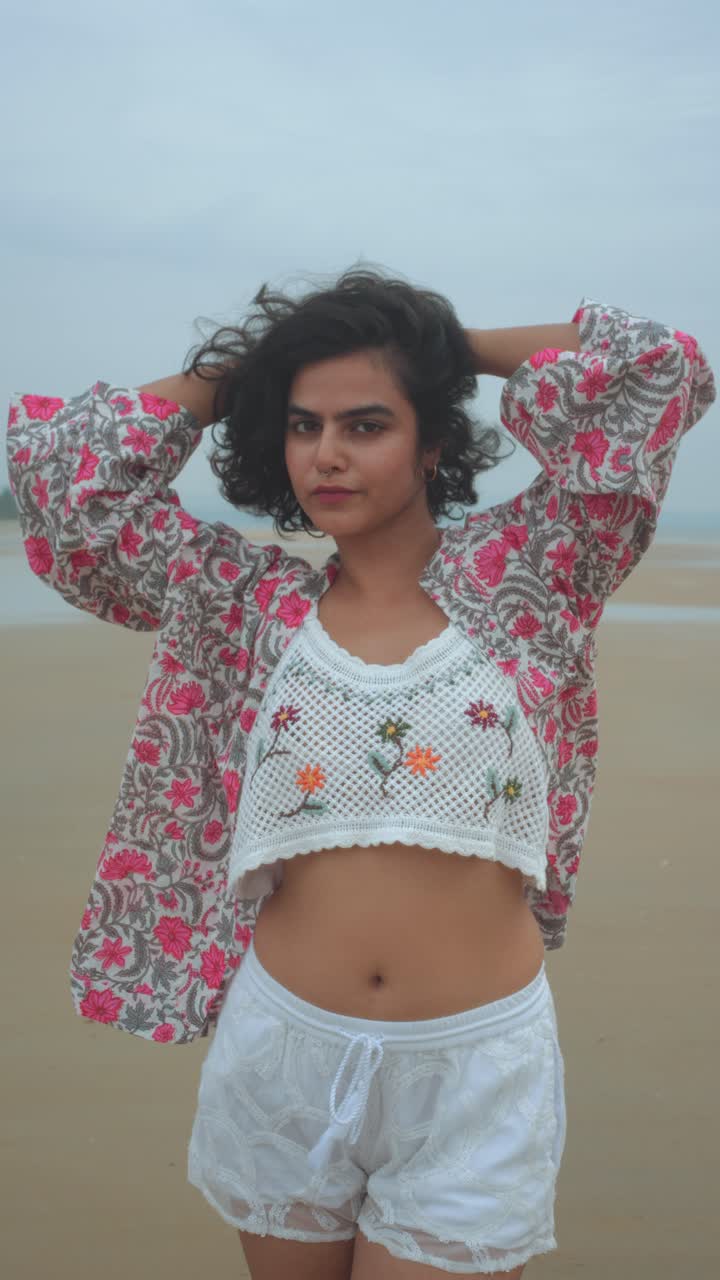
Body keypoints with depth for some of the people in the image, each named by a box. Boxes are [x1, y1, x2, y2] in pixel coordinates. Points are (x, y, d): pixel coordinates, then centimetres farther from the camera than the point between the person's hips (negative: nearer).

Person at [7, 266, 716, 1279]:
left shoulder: (517, 577, -2)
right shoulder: (246, 601, 2)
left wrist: (448, 344, 5)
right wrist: (240, 370, 9)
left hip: (475, 1068, -2)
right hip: (284, 1052, 2)